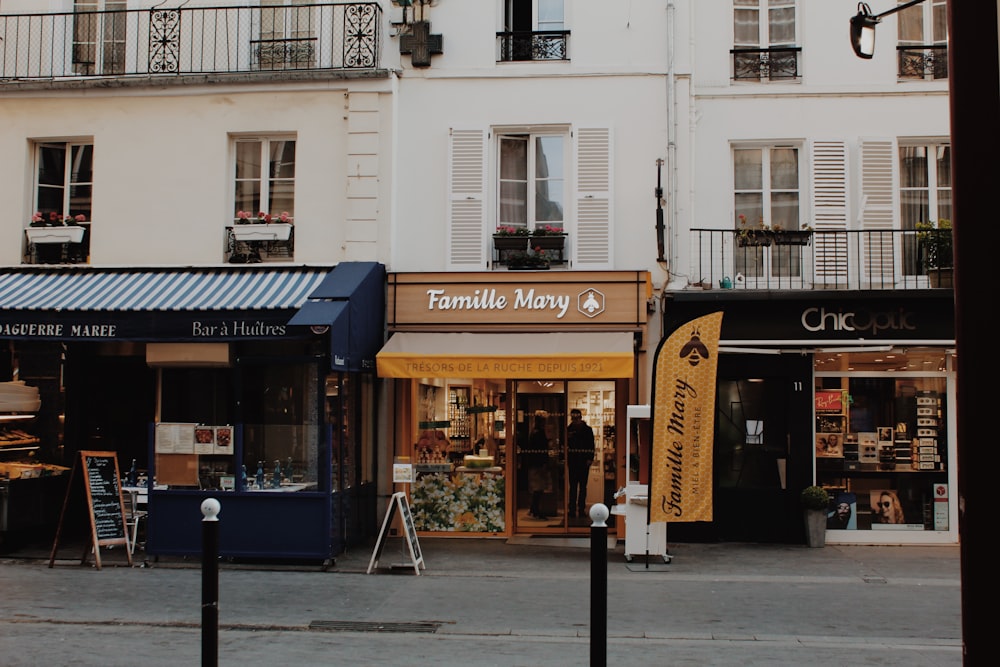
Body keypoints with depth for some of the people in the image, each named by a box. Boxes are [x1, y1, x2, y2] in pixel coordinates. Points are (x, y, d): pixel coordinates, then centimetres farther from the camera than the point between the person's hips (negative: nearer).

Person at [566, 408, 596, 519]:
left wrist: (590, 458, -6)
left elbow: (591, 445, 3)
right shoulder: (568, 429, 3)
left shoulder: (587, 429, 3)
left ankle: (581, 509, 10)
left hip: (584, 461, 0)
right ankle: (572, 509, 3)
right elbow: (565, 444, 4)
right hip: (573, 461, 0)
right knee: (573, 486, 1)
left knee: (583, 486, 5)